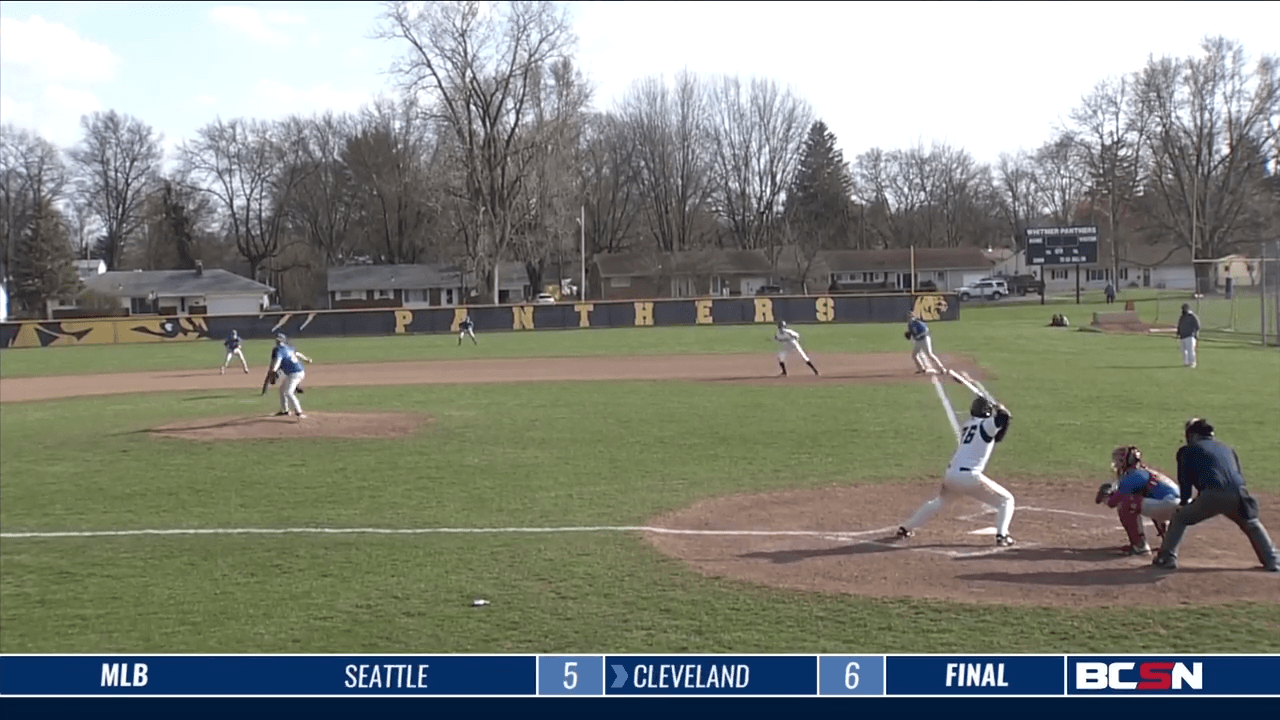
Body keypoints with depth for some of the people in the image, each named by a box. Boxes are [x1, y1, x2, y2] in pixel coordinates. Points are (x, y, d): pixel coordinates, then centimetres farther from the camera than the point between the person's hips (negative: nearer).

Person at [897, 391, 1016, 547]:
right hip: (970, 477, -7)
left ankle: (906, 528, 36)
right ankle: (1002, 536, -8)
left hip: (950, 474, 7)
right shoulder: (987, 425, -2)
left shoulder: (966, 425, 19)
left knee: (939, 501, 33)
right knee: (1006, 500, 10)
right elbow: (1003, 416, -18)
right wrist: (998, 407, 5)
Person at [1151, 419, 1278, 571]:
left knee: (1180, 518, 16)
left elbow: (1185, 481, 15)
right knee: (1253, 525, 29)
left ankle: (1167, 558, 9)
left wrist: (1184, 502, 25)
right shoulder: (1228, 449, 32)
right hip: (1238, 495, 3)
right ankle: (1272, 562, 23)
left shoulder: (1187, 450, 20)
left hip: (1211, 496, -3)